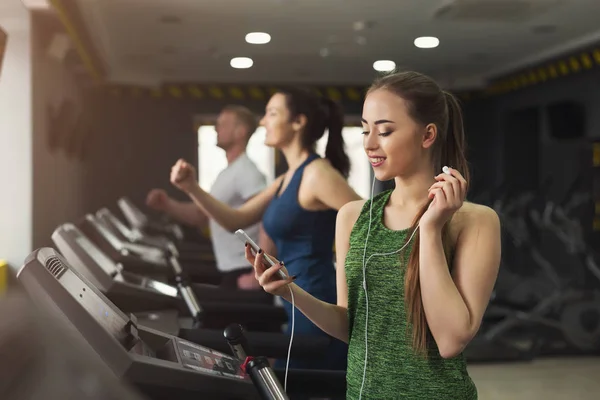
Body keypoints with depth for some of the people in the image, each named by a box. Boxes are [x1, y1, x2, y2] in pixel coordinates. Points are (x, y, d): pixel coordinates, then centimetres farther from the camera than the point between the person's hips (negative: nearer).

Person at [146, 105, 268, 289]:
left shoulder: (247, 172, -16)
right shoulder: (226, 174, 16)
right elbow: (200, 216, 19)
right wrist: (167, 205, 3)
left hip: (245, 272, -10)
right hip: (230, 271, 10)